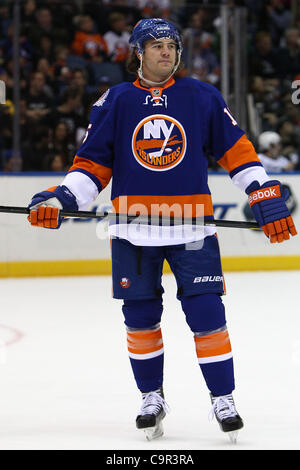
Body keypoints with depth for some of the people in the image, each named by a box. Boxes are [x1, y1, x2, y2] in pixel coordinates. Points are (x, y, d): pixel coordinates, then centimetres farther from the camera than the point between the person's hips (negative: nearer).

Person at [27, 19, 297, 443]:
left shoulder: (202, 97, 3)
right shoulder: (115, 102, 4)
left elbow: (236, 149, 7)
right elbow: (93, 163, 7)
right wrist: (58, 200, -7)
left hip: (192, 230, -1)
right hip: (134, 231, 1)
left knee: (206, 313, -6)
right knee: (140, 317, 6)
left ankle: (222, 399, 4)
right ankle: (152, 398, 22)